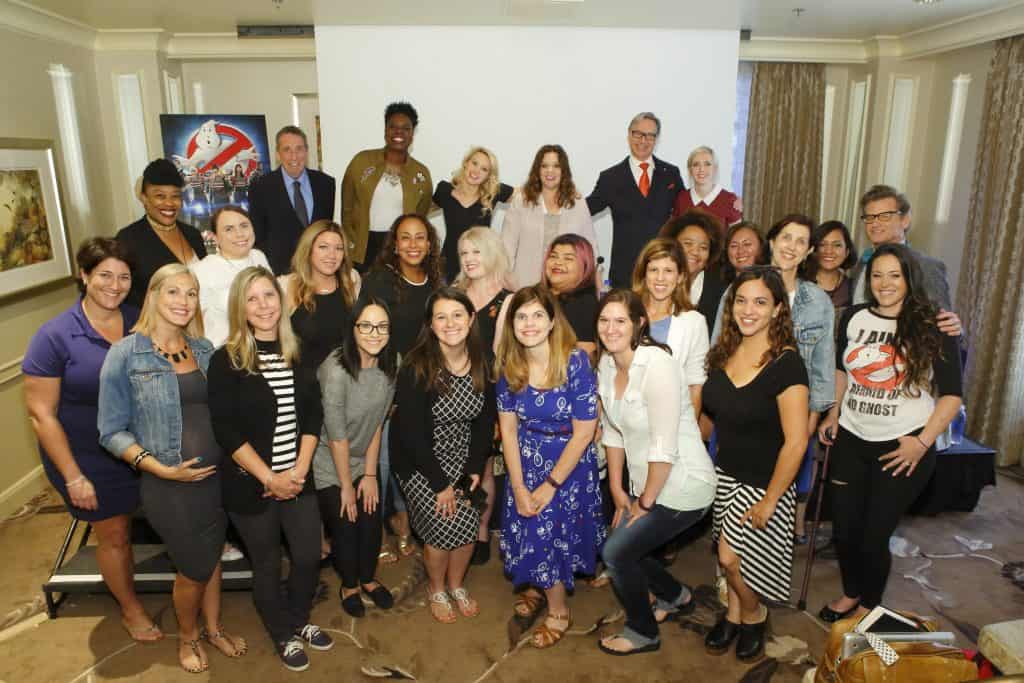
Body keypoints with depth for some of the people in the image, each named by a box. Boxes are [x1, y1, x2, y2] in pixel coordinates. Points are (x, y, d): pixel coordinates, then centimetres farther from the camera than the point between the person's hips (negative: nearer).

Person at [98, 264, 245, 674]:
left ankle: (213, 629, 45)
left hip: (216, 476, 4)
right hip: (169, 486, -4)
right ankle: (187, 637, 40)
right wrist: (161, 468, -19)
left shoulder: (204, 350, 2)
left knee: (212, 556, 20)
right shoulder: (125, 354, -11)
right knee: (194, 568, 10)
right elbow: (112, 430, -10)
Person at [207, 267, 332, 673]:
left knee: (309, 556, 12)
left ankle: (299, 620, 41)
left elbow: (313, 415, 2)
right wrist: (269, 478, -16)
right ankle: (283, 636, 38)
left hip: (298, 479, 4)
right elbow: (226, 431, -15)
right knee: (267, 565, 14)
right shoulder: (225, 361, -12)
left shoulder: (298, 355, 1)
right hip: (250, 485, -3)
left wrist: (299, 470, -9)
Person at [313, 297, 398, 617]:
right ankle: (349, 585, 37)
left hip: (365, 459, 4)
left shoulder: (391, 363, -13)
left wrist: (370, 474, -2)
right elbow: (337, 436, -22)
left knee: (372, 524, 8)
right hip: (329, 463, -4)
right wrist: (346, 487, -12)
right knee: (345, 528, 7)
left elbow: (378, 421, -5)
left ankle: (368, 578, 39)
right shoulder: (336, 370, -30)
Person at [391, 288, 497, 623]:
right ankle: (437, 589, 19)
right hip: (419, 460, -4)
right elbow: (412, 431, -19)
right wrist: (440, 483, -16)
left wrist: (473, 470, -7)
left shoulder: (482, 363, -6)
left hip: (462, 457, 4)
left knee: (469, 522, -6)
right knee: (445, 524, -12)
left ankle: (456, 584, 25)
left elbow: (486, 421, 1)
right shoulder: (417, 366, -21)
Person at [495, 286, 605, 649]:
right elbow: (508, 428, -5)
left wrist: (550, 486, -14)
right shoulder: (508, 365, -10)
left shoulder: (575, 361, -23)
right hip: (526, 459, 4)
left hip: (570, 461, -4)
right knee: (526, 527, 10)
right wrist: (519, 487, -9)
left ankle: (559, 611, 26)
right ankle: (537, 585, 42)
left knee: (549, 530, 0)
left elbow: (584, 433, -18)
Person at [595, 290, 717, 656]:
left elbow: (664, 447, -25)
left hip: (681, 487, -7)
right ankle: (675, 595, 45)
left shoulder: (657, 365, -25)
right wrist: (617, 489, 10)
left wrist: (645, 502, -14)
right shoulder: (607, 364, 0)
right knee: (625, 546, 14)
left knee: (616, 552, -4)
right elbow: (612, 431, 9)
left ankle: (643, 633, 24)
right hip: (644, 484, 7)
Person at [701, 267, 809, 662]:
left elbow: (796, 442, -21)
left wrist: (770, 500, -17)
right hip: (725, 473, 5)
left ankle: (753, 615, 30)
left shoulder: (786, 364, -22)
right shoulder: (724, 353, -3)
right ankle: (734, 613, 41)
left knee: (731, 557, 0)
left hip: (763, 482, -5)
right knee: (729, 555, 16)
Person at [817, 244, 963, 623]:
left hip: (902, 449, -4)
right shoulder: (854, 317, 3)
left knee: (874, 535, 3)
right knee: (844, 528, 11)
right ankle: (850, 593, 38)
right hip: (851, 440, 4)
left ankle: (869, 605, 30)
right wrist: (833, 414, 8)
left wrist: (923, 442, -13)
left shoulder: (934, 328, -8)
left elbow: (951, 395, -5)